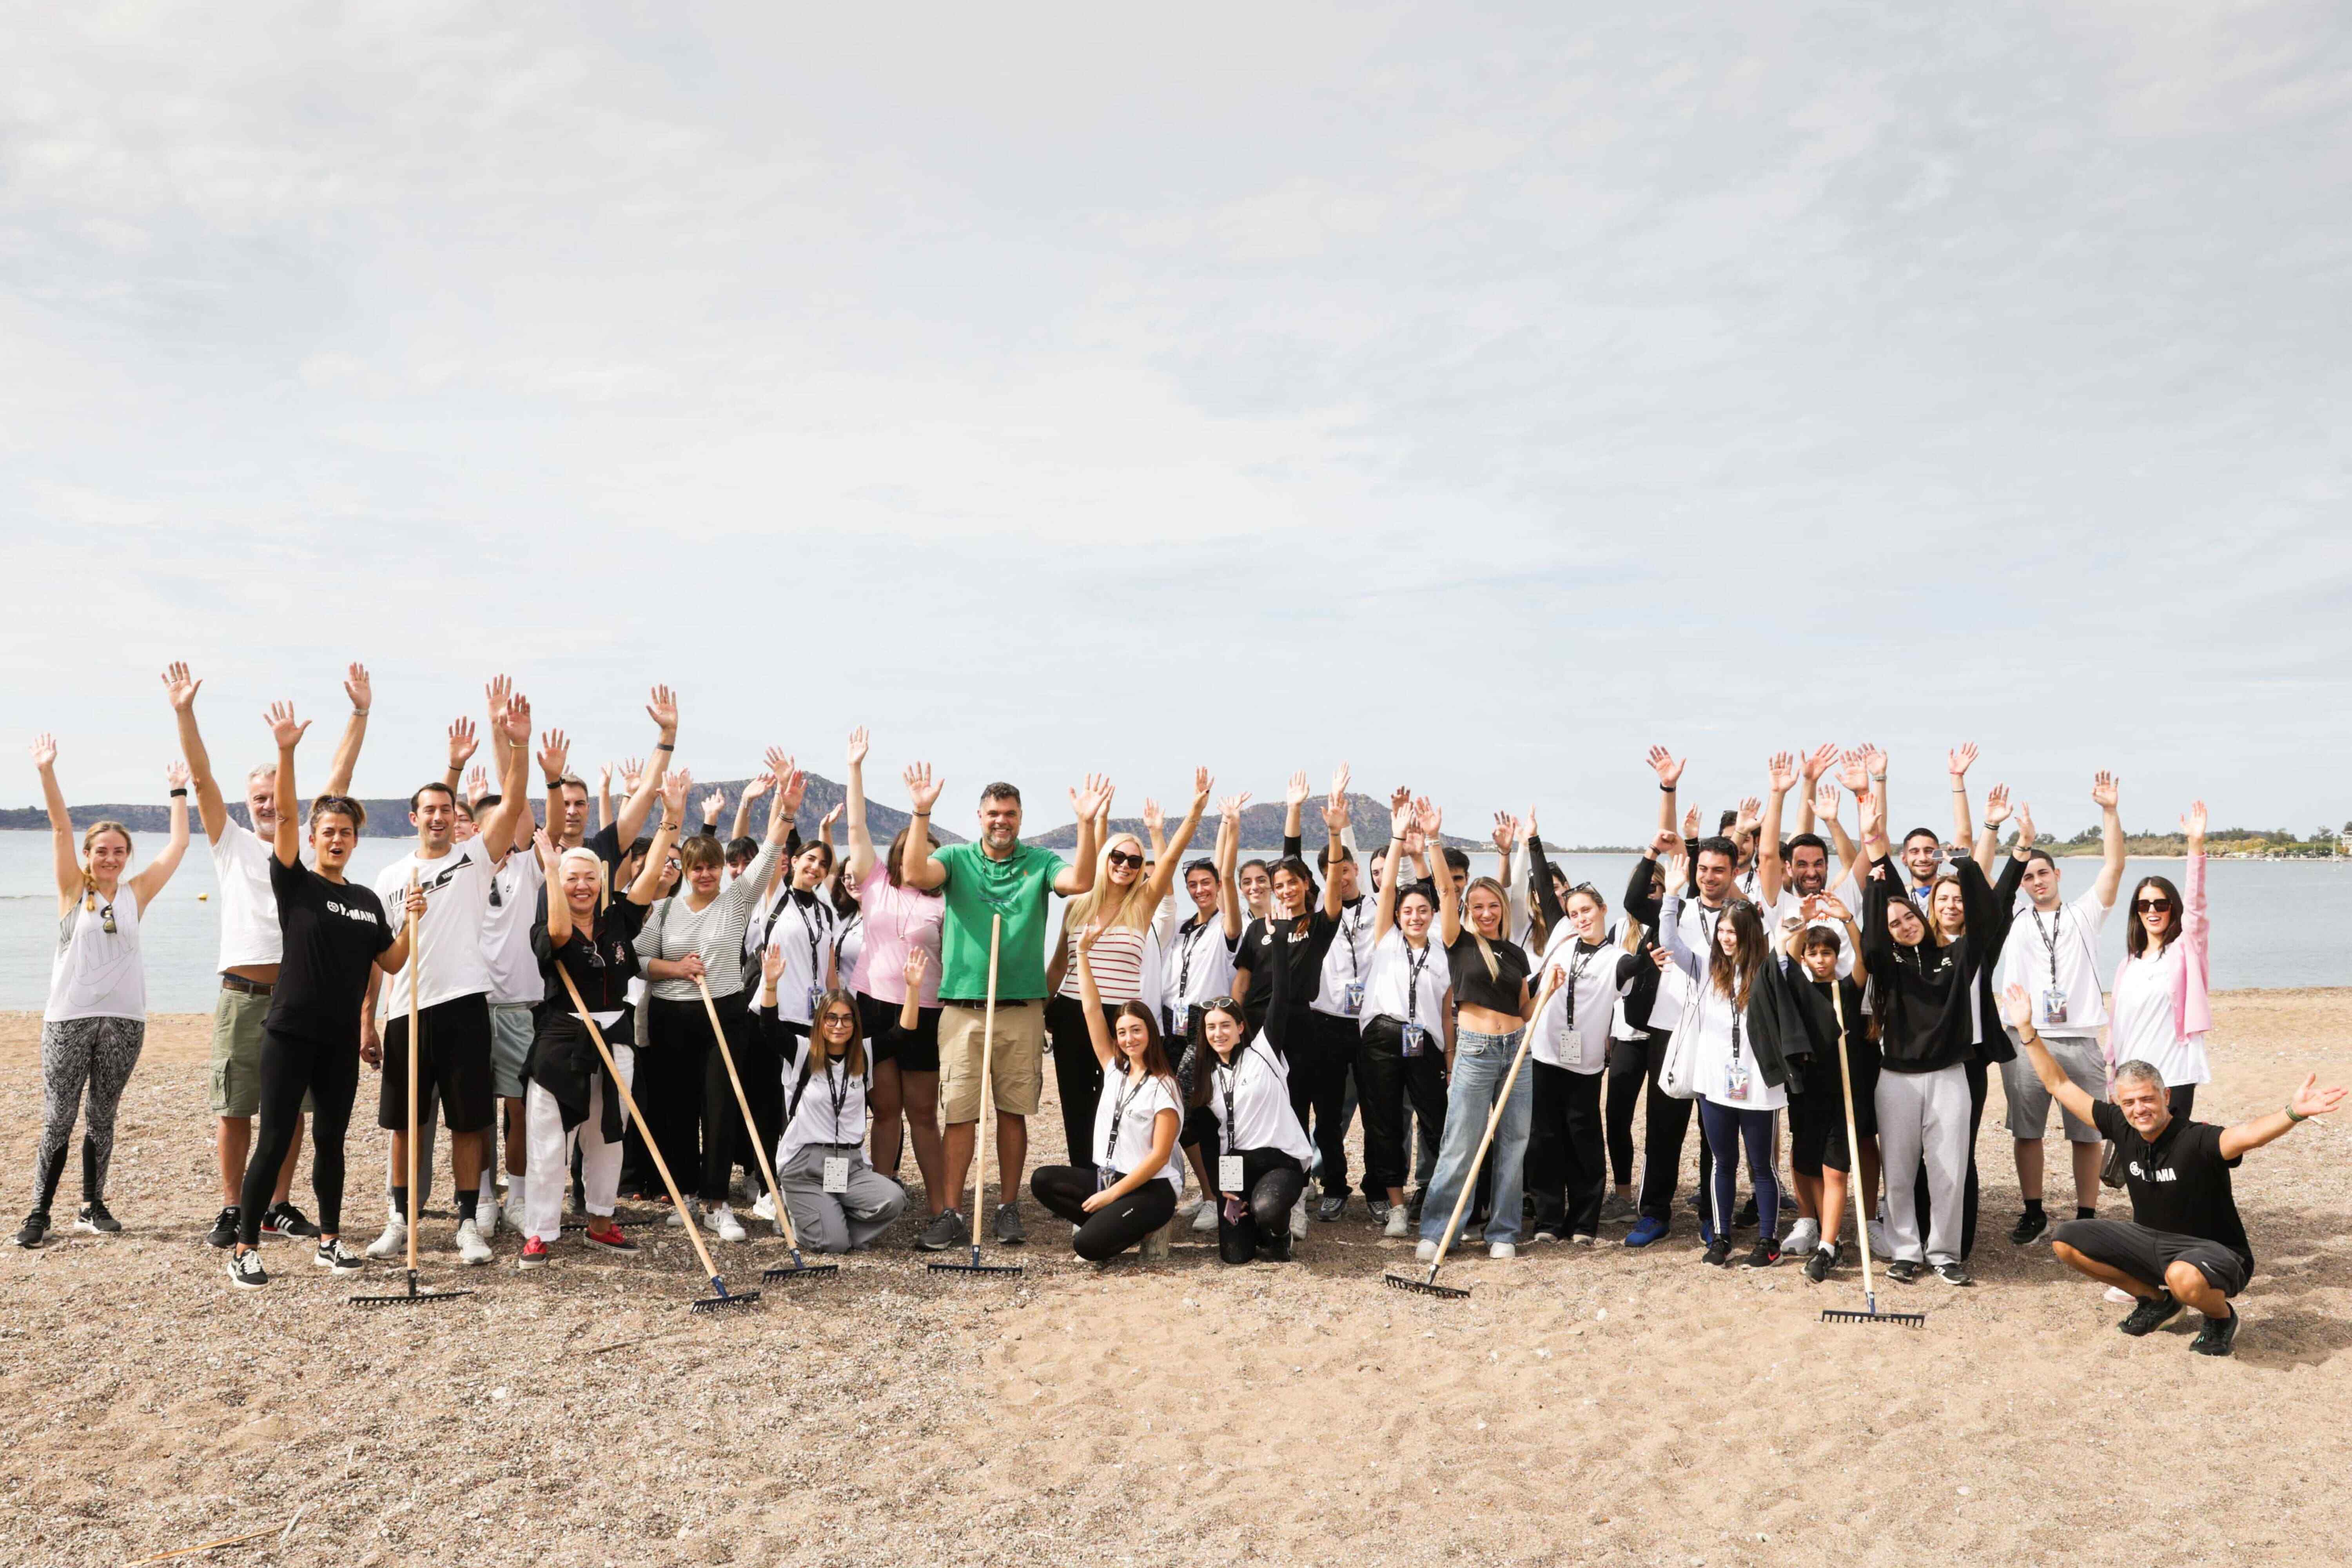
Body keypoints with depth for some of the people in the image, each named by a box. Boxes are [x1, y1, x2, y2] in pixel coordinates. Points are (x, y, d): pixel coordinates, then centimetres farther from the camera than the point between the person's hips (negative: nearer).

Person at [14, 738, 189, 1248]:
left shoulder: (136, 894, 8)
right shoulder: (73, 890, 4)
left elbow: (178, 846, 10)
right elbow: (61, 829, -5)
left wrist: (179, 793, 14)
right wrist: (47, 771, -12)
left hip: (123, 1020, 2)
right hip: (68, 1018, -2)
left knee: (102, 1119, 9)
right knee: (59, 1119, -2)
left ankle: (93, 1207, 18)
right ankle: (39, 1213, 6)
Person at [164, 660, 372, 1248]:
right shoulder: (233, 844, 8)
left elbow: (339, 779, 5)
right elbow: (202, 779, 0)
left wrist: (360, 714, -1)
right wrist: (184, 712, -8)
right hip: (243, 996, -1)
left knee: (292, 1110, 7)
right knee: (233, 1110, 4)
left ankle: (279, 1206, 18)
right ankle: (232, 1209, 16)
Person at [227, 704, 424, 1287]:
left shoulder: (368, 900, 10)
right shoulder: (295, 884, -3)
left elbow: (392, 964, 11)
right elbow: (285, 819, -16)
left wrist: (411, 919, -6)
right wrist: (286, 752, -28)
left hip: (341, 1039, 4)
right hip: (290, 1032, -4)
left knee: (331, 1140, 12)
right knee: (274, 1142, -3)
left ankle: (329, 1242, 22)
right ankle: (244, 1250, 7)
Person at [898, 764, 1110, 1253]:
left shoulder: (1039, 862, 6)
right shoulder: (956, 858, 5)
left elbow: (1080, 882, -12)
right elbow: (916, 874, -14)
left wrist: (1087, 824, -23)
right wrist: (921, 814, -23)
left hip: (1022, 1007, 1)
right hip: (962, 1006, -1)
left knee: (1013, 1112, 9)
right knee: (959, 1115, -1)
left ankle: (1009, 1209, 20)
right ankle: (950, 1217, 5)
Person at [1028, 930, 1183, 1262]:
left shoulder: (1163, 1087, -12)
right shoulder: (1114, 1070, 6)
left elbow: (1160, 1156, -16)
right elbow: (1092, 1010, 3)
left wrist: (1113, 1194, -17)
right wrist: (1082, 952, 0)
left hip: (1153, 1188, -7)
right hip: (1107, 1176, 7)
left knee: (1089, 1245, -25)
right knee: (1043, 1181, -10)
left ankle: (1143, 1227, 4)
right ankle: (1107, 1221, -1)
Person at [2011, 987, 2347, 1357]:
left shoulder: (2197, 1140, -24)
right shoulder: (2122, 1128, -7)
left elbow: (2246, 1135, -46)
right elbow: (2061, 1086, 1)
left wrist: (2294, 1112, -66)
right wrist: (2027, 1031, -2)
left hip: (2213, 1251, -6)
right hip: (2149, 1240, 6)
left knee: (2183, 1277, -41)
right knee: (2066, 1241, -6)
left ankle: (2221, 1317, -1)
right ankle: (2155, 1300, 14)